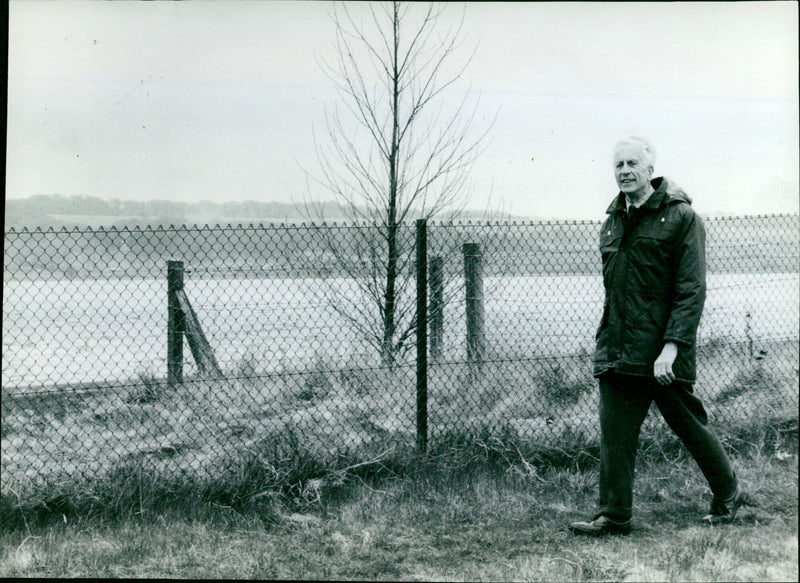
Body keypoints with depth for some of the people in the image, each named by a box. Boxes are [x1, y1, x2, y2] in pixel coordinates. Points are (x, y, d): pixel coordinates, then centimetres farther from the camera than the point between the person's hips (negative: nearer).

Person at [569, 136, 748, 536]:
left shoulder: (680, 216, -6)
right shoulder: (612, 222, 14)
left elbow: (691, 289, -12)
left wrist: (672, 345, -20)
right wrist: (608, 337, 15)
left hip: (661, 351, -5)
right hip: (616, 350, 5)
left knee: (689, 425, 8)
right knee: (614, 433, 1)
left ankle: (728, 496, 28)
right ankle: (613, 515, 8)